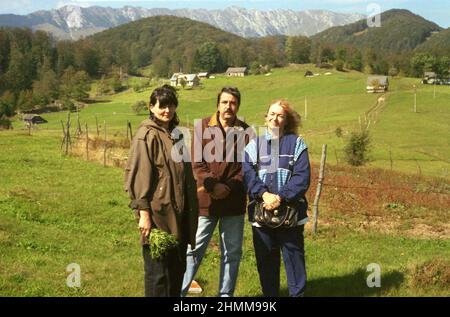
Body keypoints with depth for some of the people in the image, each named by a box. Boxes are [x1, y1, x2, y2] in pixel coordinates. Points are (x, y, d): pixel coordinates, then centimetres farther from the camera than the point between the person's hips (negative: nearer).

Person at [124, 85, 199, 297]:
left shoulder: (175, 134, 14)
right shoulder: (146, 135, -11)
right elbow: (137, 176, -15)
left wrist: (190, 211, 18)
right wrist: (144, 213, -20)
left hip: (179, 213, 8)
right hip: (158, 213, -8)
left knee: (178, 269, 15)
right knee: (158, 270, 1)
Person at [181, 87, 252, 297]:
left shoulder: (245, 131, 4)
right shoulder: (202, 127, 1)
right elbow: (197, 163, -5)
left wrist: (229, 187, -14)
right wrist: (214, 185, -17)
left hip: (234, 201, 2)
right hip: (205, 200, -2)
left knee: (232, 252, 10)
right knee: (194, 249, 3)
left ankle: (226, 294, 23)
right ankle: (179, 291, 15)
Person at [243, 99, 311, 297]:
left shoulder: (296, 143, 3)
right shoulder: (254, 145, 8)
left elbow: (302, 177, -7)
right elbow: (247, 174, -5)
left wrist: (281, 197, -18)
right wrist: (264, 194, -21)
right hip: (261, 212, 2)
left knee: (294, 258, 3)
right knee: (266, 261, 11)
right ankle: (269, 294, 24)